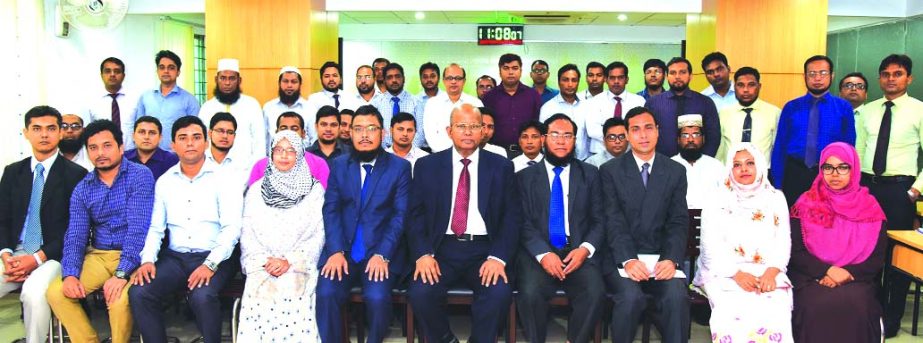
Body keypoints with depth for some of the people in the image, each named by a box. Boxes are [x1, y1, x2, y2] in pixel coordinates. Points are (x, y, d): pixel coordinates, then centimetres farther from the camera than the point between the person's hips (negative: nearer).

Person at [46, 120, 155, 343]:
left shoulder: (140, 176, -8)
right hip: (98, 256, 5)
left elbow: (138, 228, -17)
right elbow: (75, 236, 3)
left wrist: (121, 274, -26)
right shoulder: (82, 189, 8)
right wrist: (70, 274, -15)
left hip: (131, 257, -5)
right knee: (56, 292, -15)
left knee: (119, 298, -30)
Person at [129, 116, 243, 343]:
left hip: (214, 258, -4)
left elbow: (232, 228, -10)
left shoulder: (224, 178, -2)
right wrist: (148, 260, -6)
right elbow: (155, 228, 12)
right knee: (139, 292, -21)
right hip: (175, 257, 4)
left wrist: (210, 265, -22)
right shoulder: (164, 181, 12)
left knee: (202, 296, -33)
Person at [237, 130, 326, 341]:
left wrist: (290, 262, -11)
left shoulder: (314, 190, 8)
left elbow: (318, 236, 2)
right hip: (262, 266, 1)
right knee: (261, 291, -27)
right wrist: (265, 261, -8)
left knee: (293, 291, -29)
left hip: (299, 266, -1)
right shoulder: (256, 190, 15)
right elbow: (247, 234, 9)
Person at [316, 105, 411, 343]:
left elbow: (400, 215, -4)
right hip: (342, 250, 2)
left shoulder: (400, 167, 3)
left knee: (377, 296, -26)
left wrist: (382, 255, -15)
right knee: (326, 293, -23)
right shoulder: (338, 165, 11)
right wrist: (336, 251, -11)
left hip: (382, 253, -2)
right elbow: (331, 210, 3)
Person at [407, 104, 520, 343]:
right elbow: (415, 215, 4)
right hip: (442, 248, 1)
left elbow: (512, 216, 1)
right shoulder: (427, 166, 8)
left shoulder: (502, 167, 7)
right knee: (420, 292, -26)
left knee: (500, 292, -28)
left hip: (485, 250, 0)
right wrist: (423, 254, -13)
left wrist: (498, 257, -14)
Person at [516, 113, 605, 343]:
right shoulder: (525, 177, 11)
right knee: (530, 293, -29)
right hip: (538, 253, -1)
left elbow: (599, 220, 9)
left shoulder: (590, 174, 14)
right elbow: (523, 223, 1)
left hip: (579, 253, 1)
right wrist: (543, 254, -15)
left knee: (595, 293, -27)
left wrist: (585, 249, -10)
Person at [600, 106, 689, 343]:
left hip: (662, 257, 2)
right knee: (631, 297, -29)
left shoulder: (676, 172, 11)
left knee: (677, 297, -28)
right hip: (623, 257, -1)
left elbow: (679, 222, 4)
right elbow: (614, 222, -5)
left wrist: (671, 259, -14)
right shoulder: (610, 171, 4)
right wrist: (628, 260, -19)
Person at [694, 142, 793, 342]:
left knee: (776, 313, -30)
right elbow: (711, 244, -1)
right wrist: (736, 274, -16)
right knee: (734, 311, -33)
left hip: (767, 273, 2)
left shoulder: (776, 198, 15)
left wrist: (771, 272, -12)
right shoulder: (718, 199, 7)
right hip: (725, 272, -1)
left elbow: (783, 242, 7)